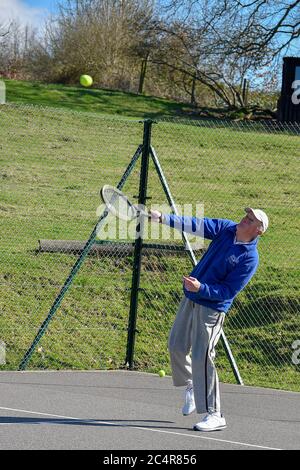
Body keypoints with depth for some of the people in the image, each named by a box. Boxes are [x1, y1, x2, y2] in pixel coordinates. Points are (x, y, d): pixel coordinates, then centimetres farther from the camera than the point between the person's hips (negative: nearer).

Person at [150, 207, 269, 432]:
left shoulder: (250, 258, -18)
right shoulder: (227, 229, -1)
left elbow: (228, 291, -21)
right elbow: (198, 225, -8)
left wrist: (201, 288, -32)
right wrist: (164, 218, -17)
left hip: (212, 308, -7)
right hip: (191, 298, 7)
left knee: (201, 357, -13)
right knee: (177, 346, 16)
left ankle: (214, 415, -6)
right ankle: (190, 386, 43)